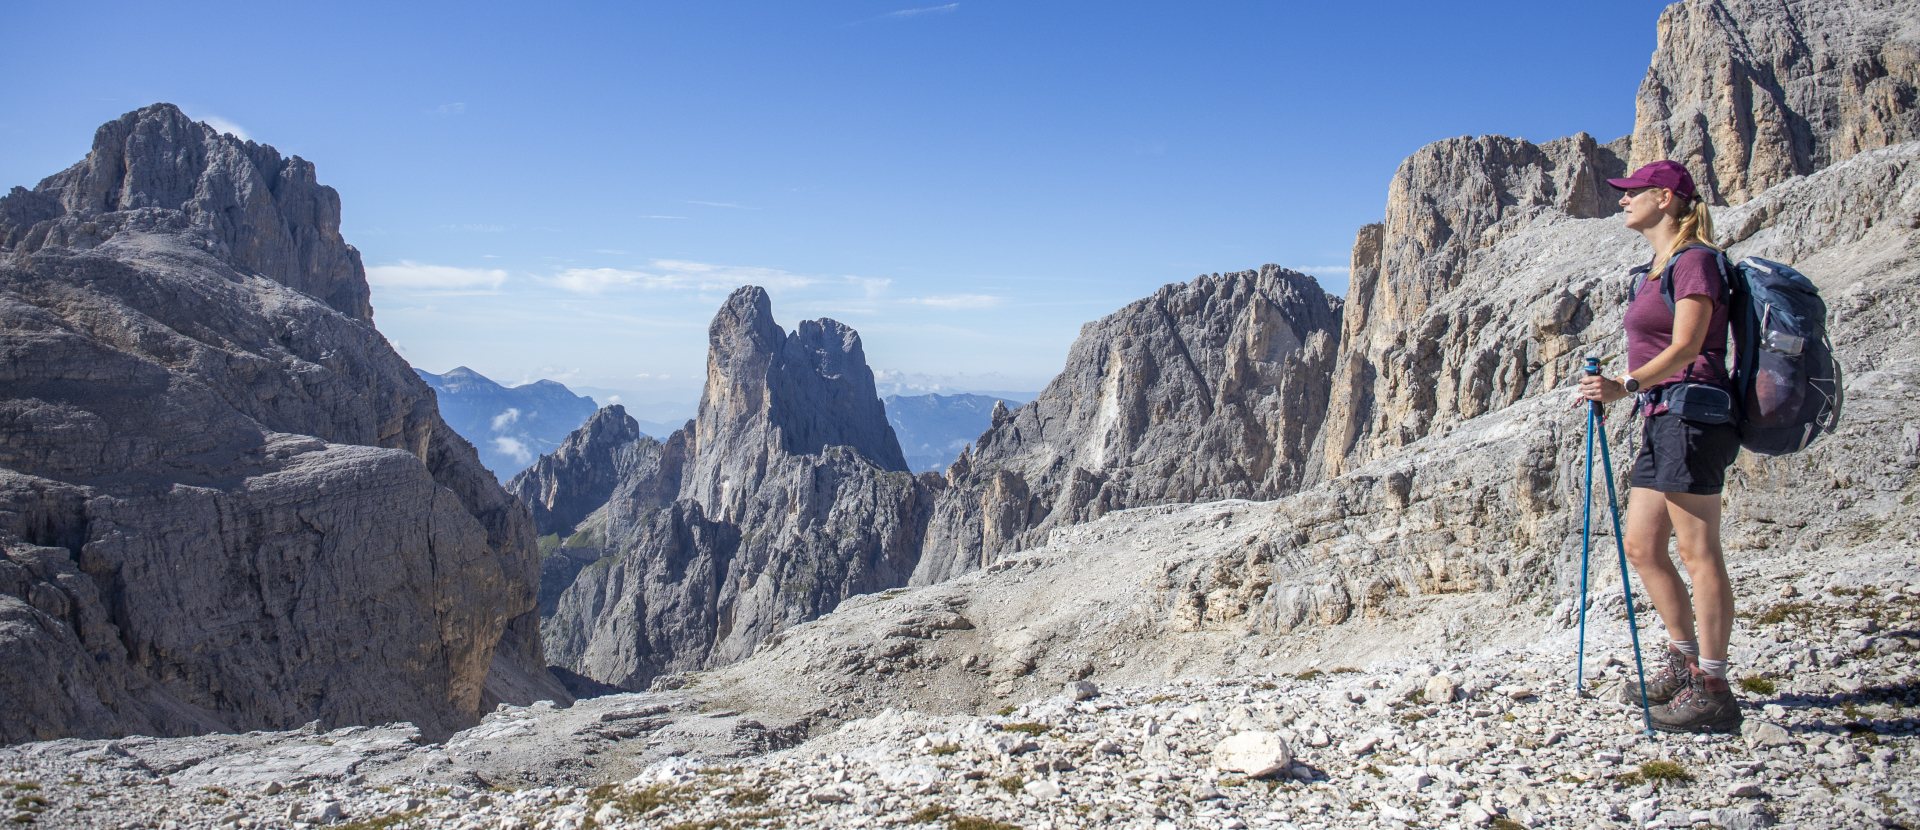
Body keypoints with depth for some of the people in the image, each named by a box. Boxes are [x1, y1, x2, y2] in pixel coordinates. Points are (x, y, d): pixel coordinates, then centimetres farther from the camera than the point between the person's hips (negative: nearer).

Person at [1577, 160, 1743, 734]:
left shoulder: (1695, 260, -9)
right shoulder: (1657, 268, 19)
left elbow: (1686, 347, -18)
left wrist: (1626, 386, -29)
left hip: (1691, 413, -10)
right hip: (1660, 418, 10)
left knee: (1698, 552, -7)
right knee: (1641, 547, 12)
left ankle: (1711, 688, -3)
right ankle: (1684, 661, 24)